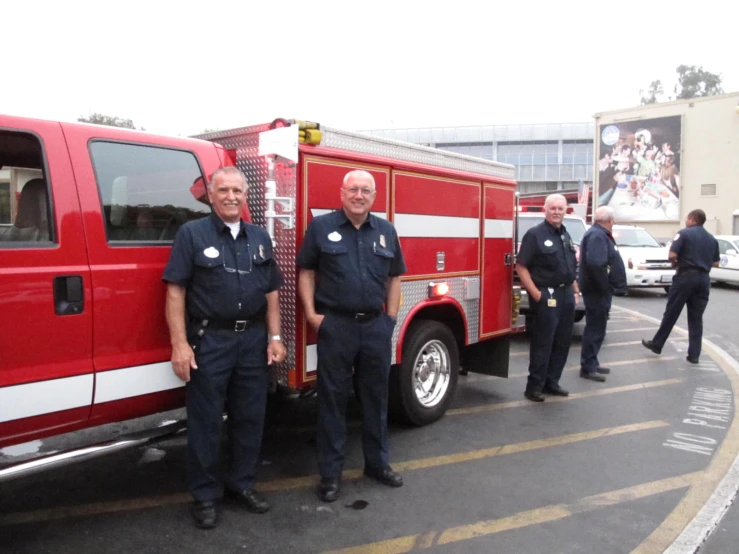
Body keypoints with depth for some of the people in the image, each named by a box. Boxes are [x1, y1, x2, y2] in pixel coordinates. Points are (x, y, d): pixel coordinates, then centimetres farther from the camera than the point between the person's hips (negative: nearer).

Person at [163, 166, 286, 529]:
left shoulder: (260, 238, 10)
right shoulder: (192, 234, -3)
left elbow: (271, 292, 12)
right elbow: (176, 291, -7)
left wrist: (274, 337, 5)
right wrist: (180, 344, -14)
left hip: (253, 340, 4)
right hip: (209, 340, -4)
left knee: (249, 417, 12)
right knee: (205, 422, 6)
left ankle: (242, 484, 30)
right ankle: (204, 495, 21)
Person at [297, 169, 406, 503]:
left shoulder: (386, 231, 9)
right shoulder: (321, 227, 0)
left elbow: (394, 277, 13)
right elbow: (306, 272, 2)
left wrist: (391, 316, 7)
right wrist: (310, 313, -6)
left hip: (376, 325, 4)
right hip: (335, 325, -3)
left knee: (376, 397, 14)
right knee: (332, 399, 5)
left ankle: (377, 463, 30)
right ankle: (330, 472, 17)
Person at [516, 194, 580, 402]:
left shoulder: (565, 235, 15)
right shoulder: (535, 234, -9)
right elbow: (521, 266, -14)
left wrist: (575, 291, 16)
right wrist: (535, 294, -18)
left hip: (566, 294, 8)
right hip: (547, 295, -8)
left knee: (562, 342, 11)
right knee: (543, 343, -4)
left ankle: (551, 382, 21)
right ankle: (534, 386, 4)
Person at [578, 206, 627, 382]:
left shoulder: (600, 234, 17)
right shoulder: (597, 235, -17)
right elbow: (595, 264, -30)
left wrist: (607, 286, 13)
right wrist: (604, 286, -23)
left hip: (600, 289, 11)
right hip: (597, 290, -11)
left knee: (596, 327, 15)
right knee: (595, 328, -6)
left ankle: (592, 363, 24)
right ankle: (588, 367, -1)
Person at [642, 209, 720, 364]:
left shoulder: (684, 233, -5)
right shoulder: (712, 239, 14)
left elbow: (672, 255, -14)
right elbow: (715, 263, 16)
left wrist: (676, 263, 6)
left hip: (686, 276, -5)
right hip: (703, 279, 5)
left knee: (671, 313, 3)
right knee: (696, 318, 7)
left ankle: (657, 344, 13)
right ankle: (694, 354, 6)